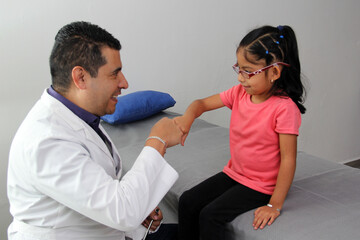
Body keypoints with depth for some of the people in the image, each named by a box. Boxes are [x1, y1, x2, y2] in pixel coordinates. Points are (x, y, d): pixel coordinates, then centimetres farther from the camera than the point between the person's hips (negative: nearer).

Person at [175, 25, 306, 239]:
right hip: (233, 173, 7)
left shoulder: (284, 107, -25)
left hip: (260, 185, -7)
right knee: (188, 201, -1)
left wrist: (275, 205, -20)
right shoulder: (240, 93, -5)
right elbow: (202, 103, 2)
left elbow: (288, 159, -22)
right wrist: (188, 117, -22)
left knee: (210, 215, -18)